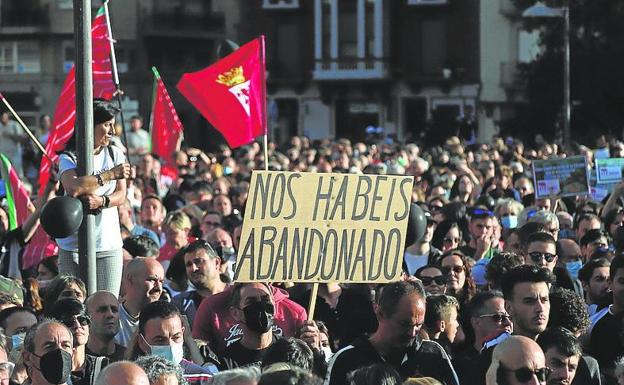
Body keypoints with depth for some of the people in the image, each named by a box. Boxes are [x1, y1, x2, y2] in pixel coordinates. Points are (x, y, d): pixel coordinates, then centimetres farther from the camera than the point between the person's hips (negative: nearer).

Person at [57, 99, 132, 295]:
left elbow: (121, 195, 3)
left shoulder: (115, 155, 11)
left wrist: (102, 202, -18)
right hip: (73, 244, -3)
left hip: (108, 244, 3)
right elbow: (73, 188, -22)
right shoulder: (68, 158, -2)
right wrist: (110, 174, -16)